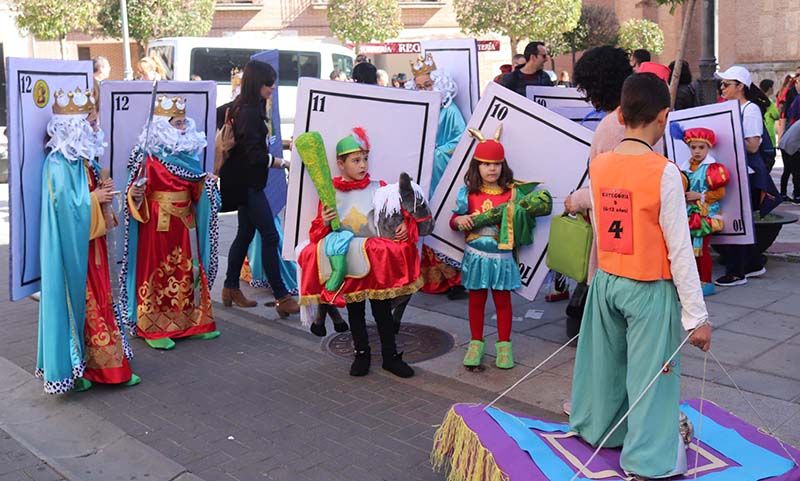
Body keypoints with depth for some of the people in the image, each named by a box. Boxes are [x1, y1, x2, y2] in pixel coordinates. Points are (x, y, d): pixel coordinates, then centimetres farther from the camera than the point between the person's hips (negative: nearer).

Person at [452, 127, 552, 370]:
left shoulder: (512, 192, -1)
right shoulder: (468, 193, 0)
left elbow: (521, 218, 4)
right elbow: (454, 220, 5)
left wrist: (516, 213, -16)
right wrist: (459, 221, -16)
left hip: (503, 256, 0)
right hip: (476, 256, 1)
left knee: (503, 300, 9)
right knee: (476, 300, 11)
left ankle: (504, 345, 22)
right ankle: (476, 343, 25)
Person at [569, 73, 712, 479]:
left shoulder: (599, 165, -1)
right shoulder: (664, 173, -18)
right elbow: (679, 251, -16)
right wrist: (697, 316, -9)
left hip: (606, 281, 6)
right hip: (650, 290, -5)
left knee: (607, 364, 21)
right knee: (651, 376, 6)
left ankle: (598, 427, 40)